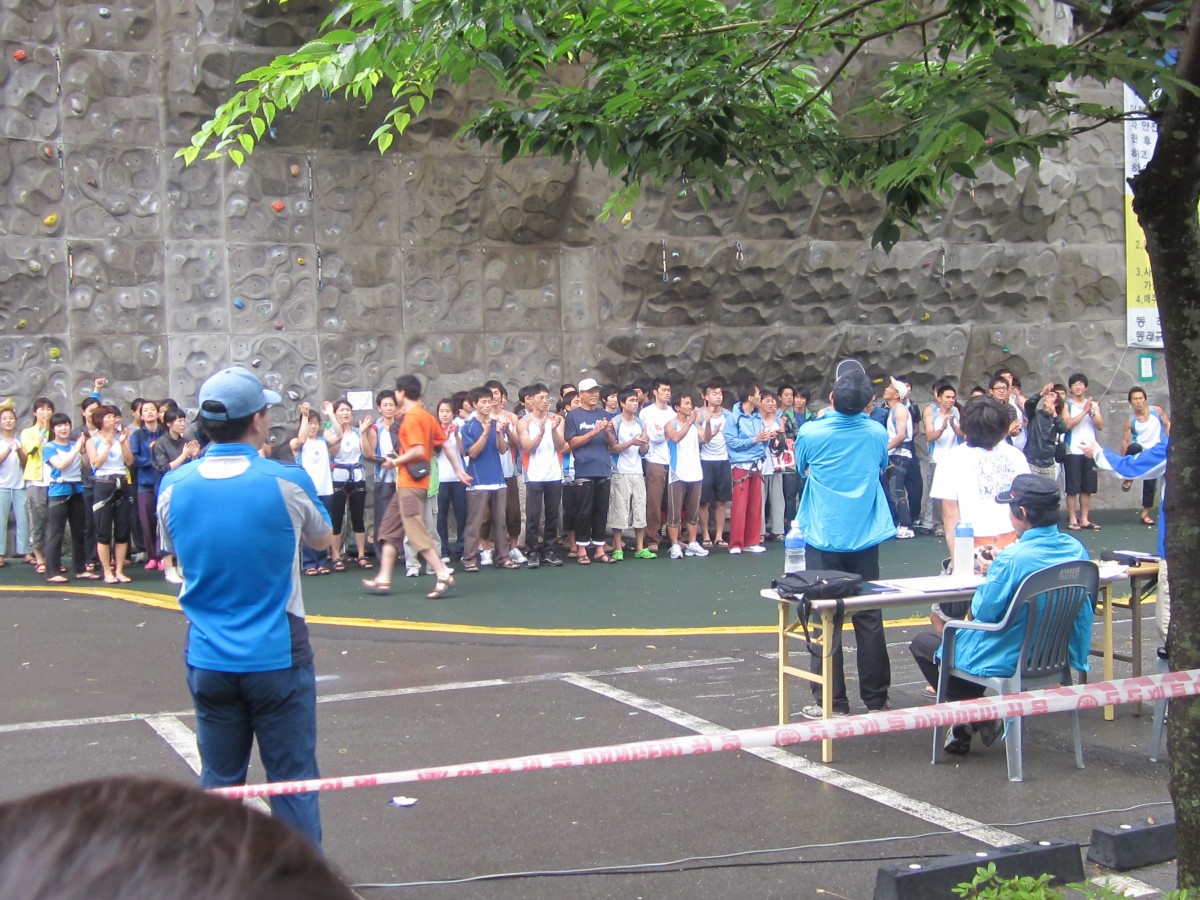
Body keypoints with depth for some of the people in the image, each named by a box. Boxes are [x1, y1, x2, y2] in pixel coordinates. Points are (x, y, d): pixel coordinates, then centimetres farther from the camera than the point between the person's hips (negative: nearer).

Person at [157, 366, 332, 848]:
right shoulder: (286, 481, -12)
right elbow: (322, 537, 9)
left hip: (208, 660, 3)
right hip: (278, 658, -3)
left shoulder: (174, 486, -4)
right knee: (293, 781, 5)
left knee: (218, 782, 14)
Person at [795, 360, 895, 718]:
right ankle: (876, 697, 16)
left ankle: (830, 701, 5)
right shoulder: (877, 432, -5)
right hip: (865, 536, 2)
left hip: (824, 537, -2)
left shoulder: (811, 432, -12)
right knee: (869, 617, 10)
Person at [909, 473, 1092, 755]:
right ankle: (965, 726, 25)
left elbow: (984, 610, -20)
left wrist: (987, 576, -1)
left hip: (1007, 660, -8)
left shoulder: (1013, 558, -28)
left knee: (922, 644, 14)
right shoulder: (1076, 550, -6)